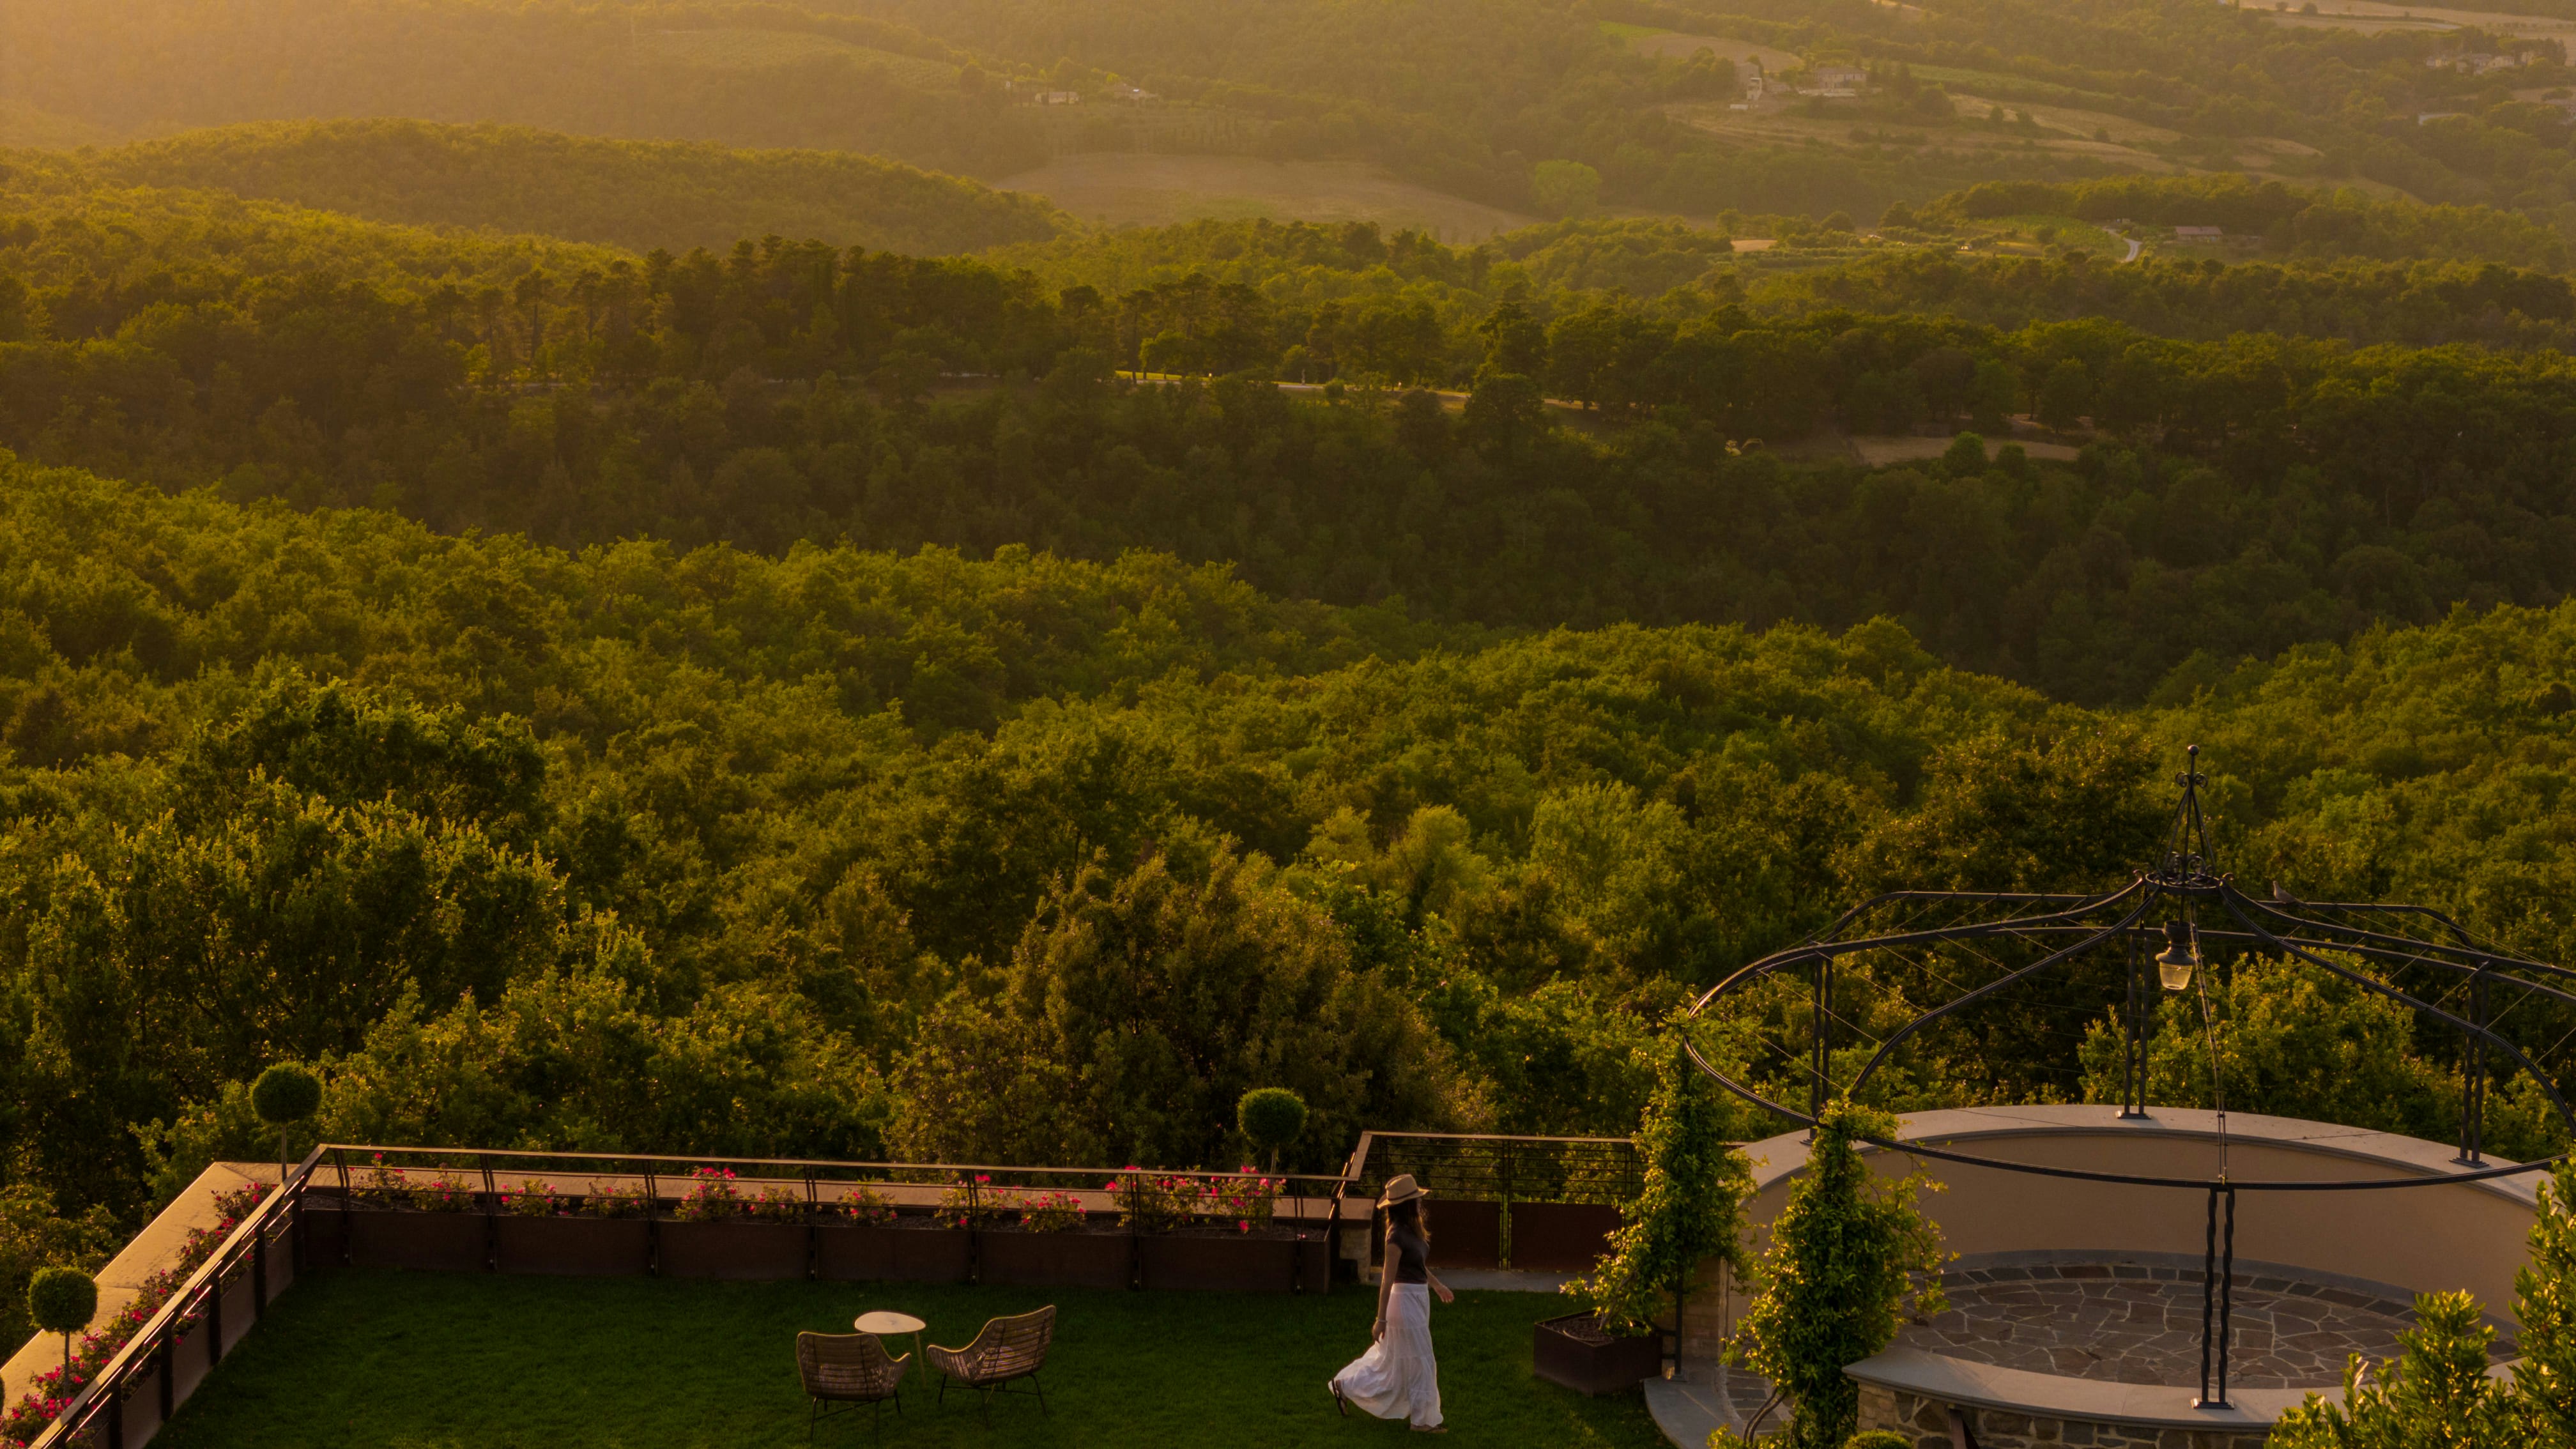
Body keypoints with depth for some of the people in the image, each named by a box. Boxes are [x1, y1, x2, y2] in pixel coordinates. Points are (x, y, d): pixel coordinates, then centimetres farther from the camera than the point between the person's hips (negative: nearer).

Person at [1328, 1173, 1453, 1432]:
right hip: (1406, 1301, -10)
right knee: (1419, 1362, 1)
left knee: (1391, 1357, 20)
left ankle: (1345, 1386, 32)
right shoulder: (1397, 1235, -22)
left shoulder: (1412, 1230, 5)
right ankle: (1423, 1420, 12)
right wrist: (1381, 1319, -18)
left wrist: (1437, 1284, 32)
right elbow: (1387, 1279, -20)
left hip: (1418, 1297, 10)